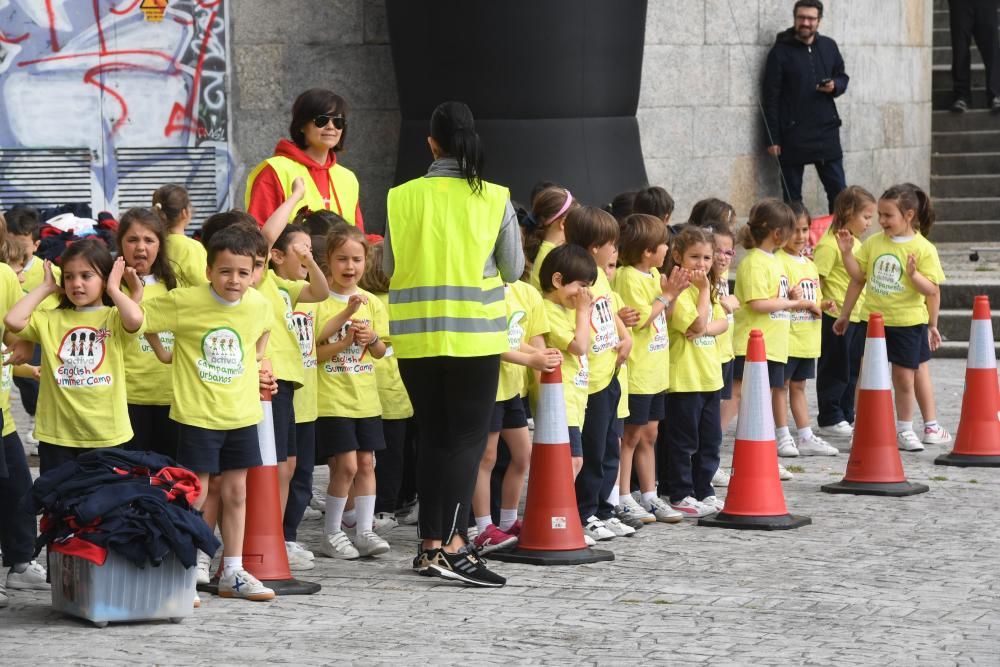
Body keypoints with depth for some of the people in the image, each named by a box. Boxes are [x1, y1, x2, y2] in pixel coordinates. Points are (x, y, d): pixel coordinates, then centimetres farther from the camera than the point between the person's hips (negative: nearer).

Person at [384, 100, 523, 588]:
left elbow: (388, 266, 5)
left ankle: (431, 545, 14)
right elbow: (513, 269, 2)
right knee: (468, 437, 0)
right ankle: (453, 544, -12)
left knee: (432, 436, 12)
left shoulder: (403, 197, -1)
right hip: (474, 334, -3)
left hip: (415, 334, 3)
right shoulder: (494, 200, -5)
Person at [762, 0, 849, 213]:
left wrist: (835, 86, -7)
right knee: (792, 195, 4)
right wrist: (772, 139, -10)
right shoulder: (780, 51, -5)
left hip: (826, 132, 3)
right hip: (792, 135, -3)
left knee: (838, 191, 4)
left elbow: (843, 78, 19)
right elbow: (771, 97, -6)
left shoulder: (829, 46, 7)